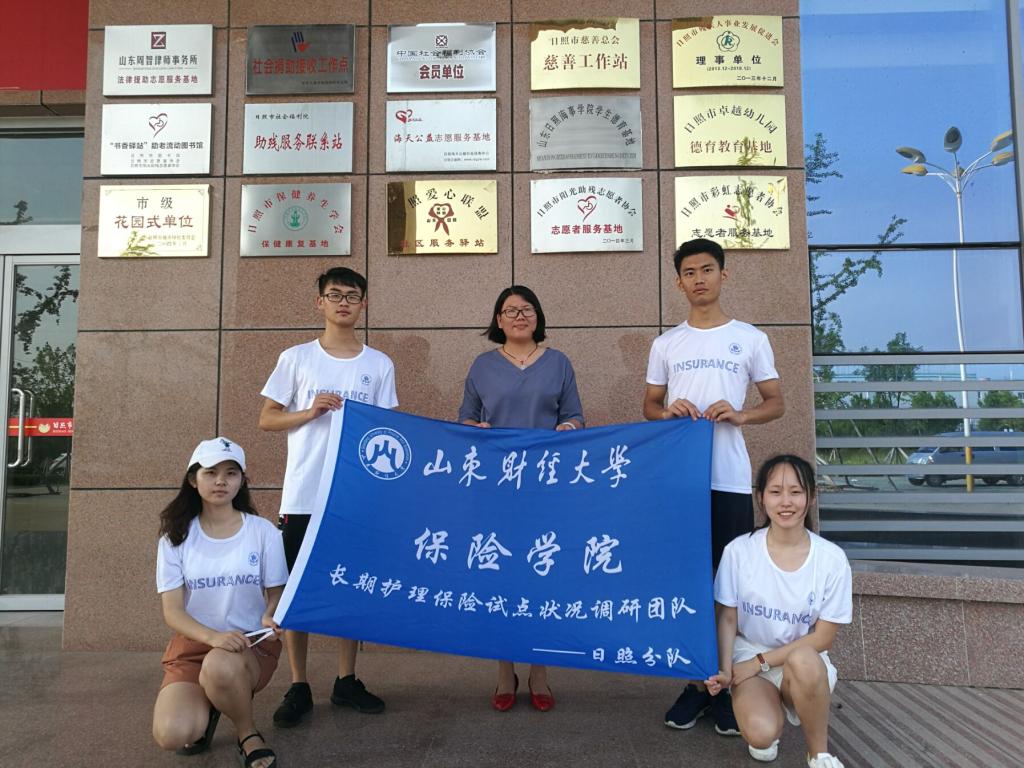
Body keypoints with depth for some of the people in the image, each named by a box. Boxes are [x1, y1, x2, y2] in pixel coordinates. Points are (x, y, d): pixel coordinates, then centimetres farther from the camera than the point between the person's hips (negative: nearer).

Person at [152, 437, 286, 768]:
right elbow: (172, 611, -6)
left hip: (251, 644, -1)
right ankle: (207, 708, 14)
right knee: (171, 735, -25)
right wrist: (213, 636, -26)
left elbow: (276, 594, 2)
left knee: (220, 668, -38)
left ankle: (248, 735, -5)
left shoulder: (263, 531, -3)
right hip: (193, 644, 1)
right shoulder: (176, 537, -1)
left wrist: (271, 618, -23)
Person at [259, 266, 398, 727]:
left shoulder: (380, 365, 6)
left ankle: (346, 681, 24)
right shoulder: (296, 358, 2)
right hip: (303, 494, -1)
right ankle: (298, 687, 18)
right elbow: (266, 419, 4)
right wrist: (310, 412, -12)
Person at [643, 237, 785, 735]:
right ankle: (696, 682, 18)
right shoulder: (666, 344, 11)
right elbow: (649, 406, 14)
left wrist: (740, 415, -13)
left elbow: (776, 403, 8)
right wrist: (668, 411, -9)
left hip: (730, 479, -1)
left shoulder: (750, 339, 6)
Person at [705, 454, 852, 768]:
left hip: (805, 662, 0)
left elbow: (823, 637, -8)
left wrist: (761, 661, -13)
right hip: (748, 656, 0)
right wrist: (725, 670, -16)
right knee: (761, 735, -28)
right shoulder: (739, 550, -11)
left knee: (803, 660, -37)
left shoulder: (832, 558, -12)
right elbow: (727, 618, -2)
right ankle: (772, 711, 11)